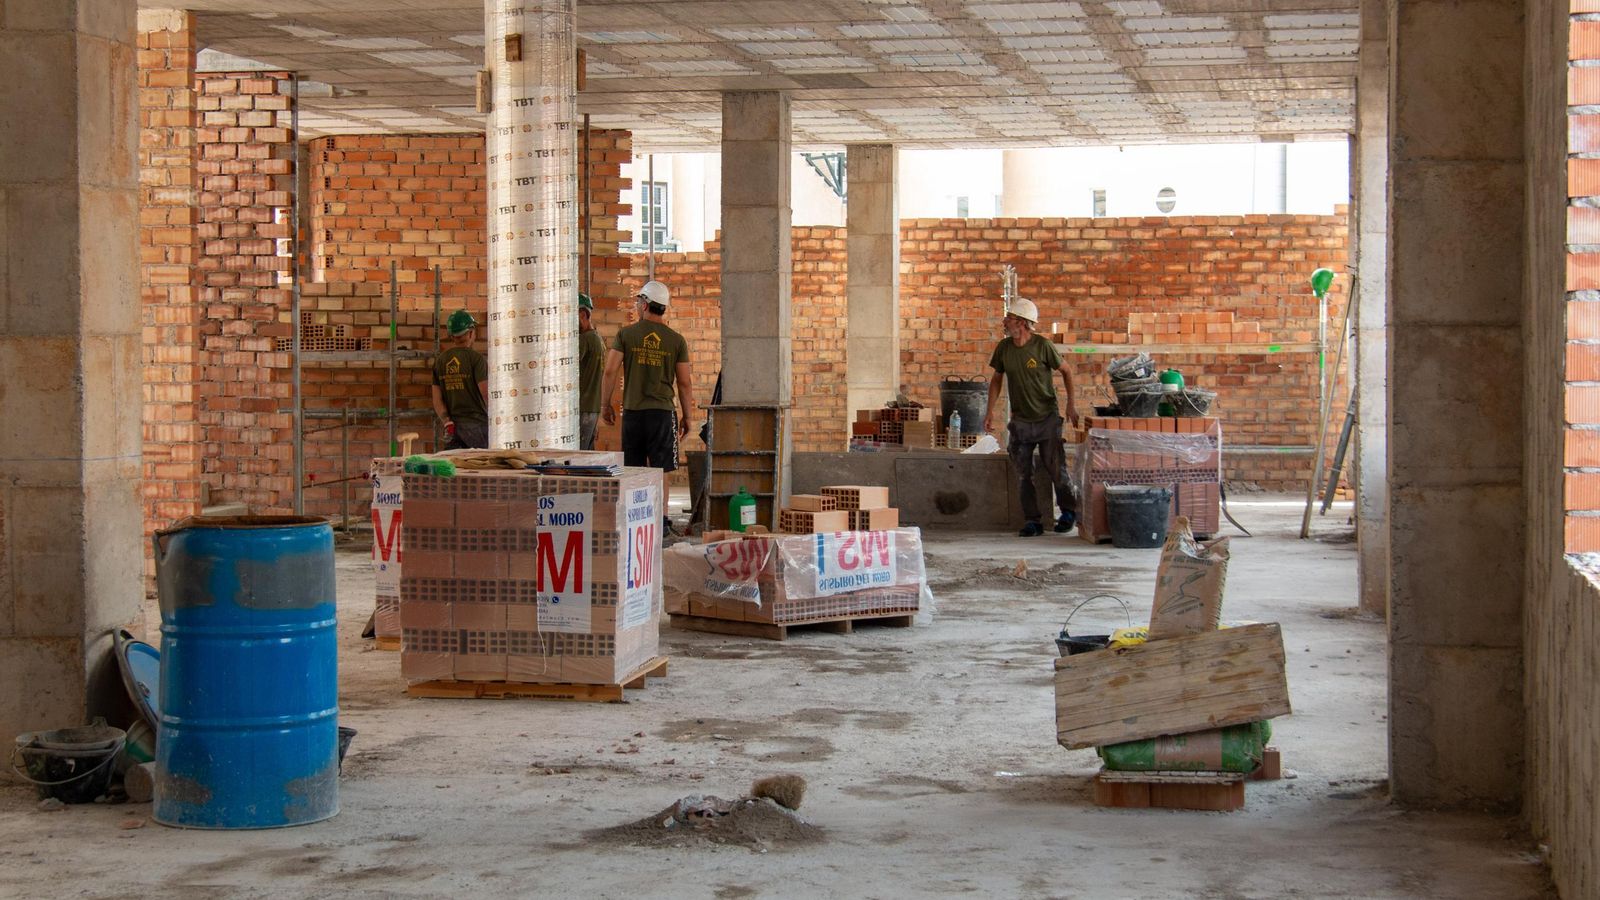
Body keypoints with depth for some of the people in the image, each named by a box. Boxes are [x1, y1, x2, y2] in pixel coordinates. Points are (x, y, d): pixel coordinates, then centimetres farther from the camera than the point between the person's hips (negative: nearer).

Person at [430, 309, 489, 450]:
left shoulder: (439, 360, 9)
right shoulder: (476, 358, -9)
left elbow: (437, 400, 4)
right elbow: (486, 392, -15)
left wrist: (447, 422, 1)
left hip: (452, 426, 5)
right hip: (476, 423, -5)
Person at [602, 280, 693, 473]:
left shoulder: (625, 335, 0)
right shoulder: (677, 340, 1)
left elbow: (610, 371, -4)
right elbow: (684, 383, 2)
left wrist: (606, 404, 7)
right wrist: (686, 416, 11)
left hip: (632, 411, 1)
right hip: (662, 412, -1)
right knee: (662, 472, 0)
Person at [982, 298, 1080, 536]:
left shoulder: (1043, 346, -11)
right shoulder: (1003, 348, 1)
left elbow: (1065, 371, 0)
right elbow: (997, 379, 13)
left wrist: (1071, 403, -5)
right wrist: (990, 410, 4)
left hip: (1047, 418, -4)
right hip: (1020, 420, 4)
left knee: (1055, 468, -4)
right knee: (1023, 474, 1)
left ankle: (1068, 512, 15)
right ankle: (1032, 521, 8)